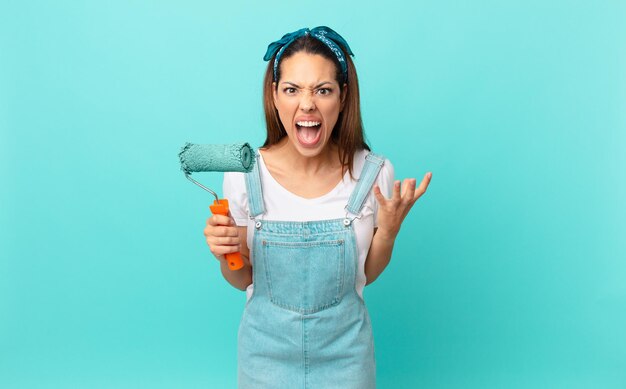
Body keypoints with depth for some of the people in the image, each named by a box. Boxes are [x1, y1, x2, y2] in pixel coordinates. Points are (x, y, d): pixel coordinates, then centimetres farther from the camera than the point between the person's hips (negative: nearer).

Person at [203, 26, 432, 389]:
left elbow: (366, 274, -1)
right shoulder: (244, 174, -15)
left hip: (344, 350, 0)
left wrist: (388, 231, -18)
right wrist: (226, 252, -22)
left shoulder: (374, 173, -14)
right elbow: (243, 280, -2)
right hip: (268, 347, 0)